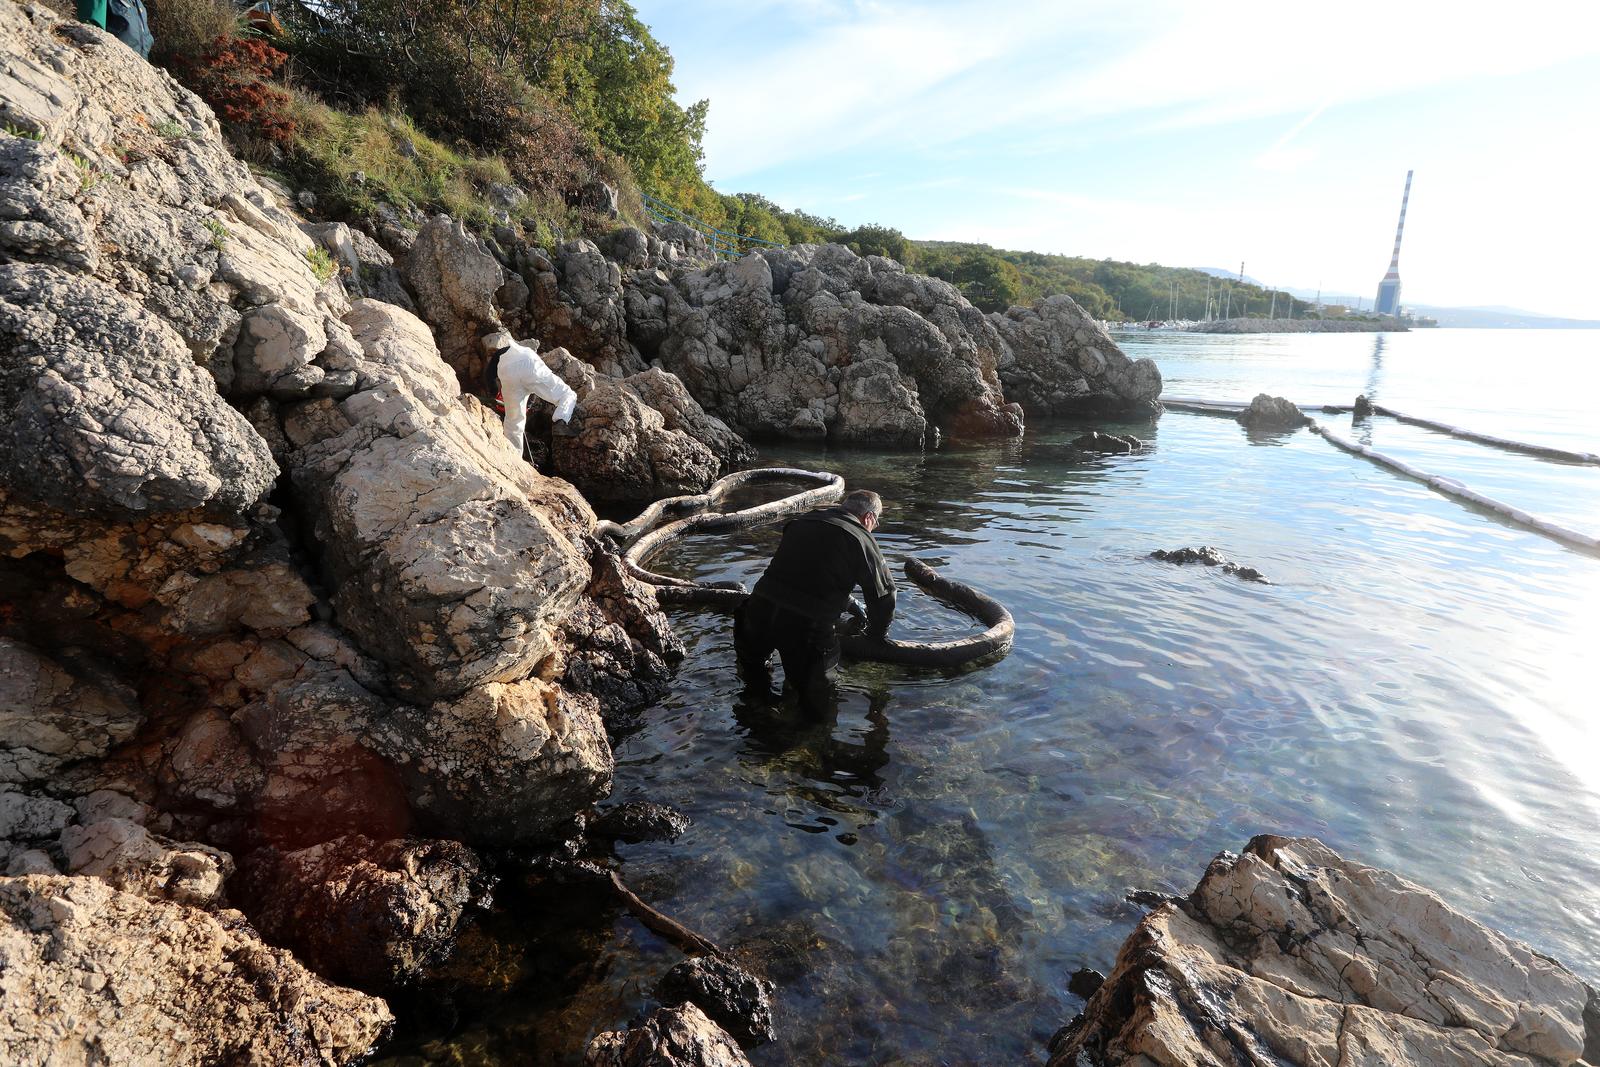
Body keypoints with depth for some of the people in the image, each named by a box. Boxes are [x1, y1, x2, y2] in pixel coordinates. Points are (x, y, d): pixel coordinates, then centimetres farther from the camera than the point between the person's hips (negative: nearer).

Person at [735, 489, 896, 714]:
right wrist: (875, 634, 27)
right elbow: (884, 592, 8)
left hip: (761, 606, 4)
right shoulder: (861, 539, 3)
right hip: (807, 625, -4)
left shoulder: (803, 521, 19)